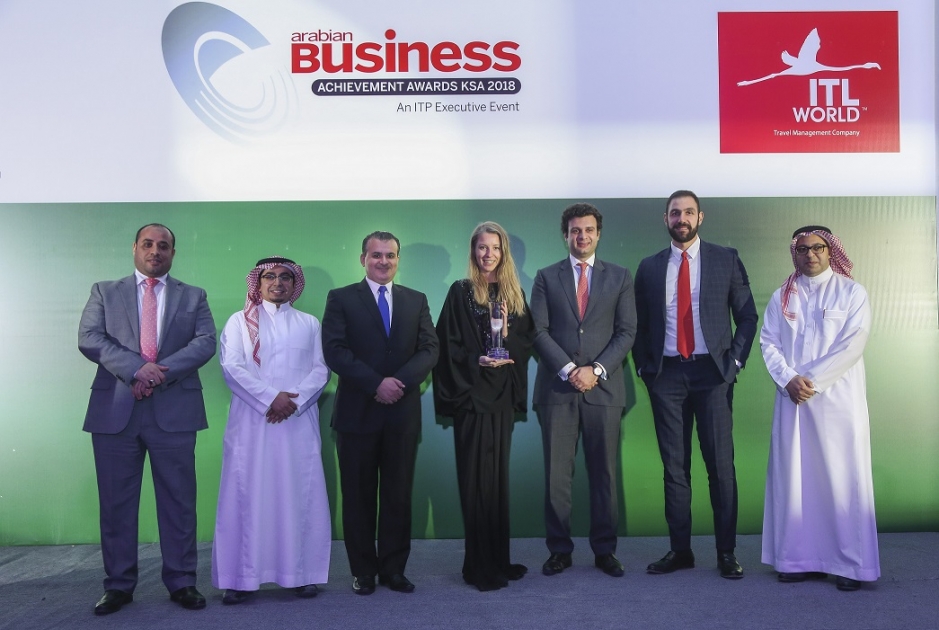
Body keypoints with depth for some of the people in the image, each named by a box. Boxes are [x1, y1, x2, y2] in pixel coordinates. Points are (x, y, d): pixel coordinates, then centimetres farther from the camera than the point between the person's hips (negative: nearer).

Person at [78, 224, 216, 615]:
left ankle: (181, 582, 15)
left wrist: (162, 372, -16)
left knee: (178, 501, 4)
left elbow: (205, 342, -1)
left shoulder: (193, 297, 12)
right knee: (116, 502, 6)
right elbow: (89, 338, -1)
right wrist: (135, 368, -16)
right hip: (115, 409, 1)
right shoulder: (105, 292, 13)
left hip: (174, 410, 0)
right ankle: (118, 585, 18)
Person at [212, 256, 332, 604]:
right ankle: (242, 577, 4)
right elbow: (231, 366, -3)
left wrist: (294, 400, -11)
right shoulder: (240, 321, 10)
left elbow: (320, 369, 5)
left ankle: (302, 573, 8)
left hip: (298, 422, 1)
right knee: (248, 494, -1)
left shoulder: (309, 323, 15)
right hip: (252, 421, -1)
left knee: (300, 495, 2)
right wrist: (270, 398, -13)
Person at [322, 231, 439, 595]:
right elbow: (334, 350, -8)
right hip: (357, 412, -2)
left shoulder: (416, 300, 11)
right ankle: (363, 570, 19)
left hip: (403, 412, 2)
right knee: (358, 495, 7)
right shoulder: (341, 299, 3)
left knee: (399, 494, 8)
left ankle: (394, 569, 19)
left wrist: (401, 381, -15)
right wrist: (376, 384, -17)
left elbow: (429, 349, 2)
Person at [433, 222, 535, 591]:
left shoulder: (513, 293, 13)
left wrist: (509, 352, -9)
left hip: (503, 393, 5)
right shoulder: (461, 292, 0)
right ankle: (480, 565, 3)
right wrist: (476, 361, -17)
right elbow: (449, 343, -5)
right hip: (472, 393, -4)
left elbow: (527, 337, 10)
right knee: (476, 477, -3)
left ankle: (499, 559, 18)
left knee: (498, 475, 10)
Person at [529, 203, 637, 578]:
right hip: (556, 389, 0)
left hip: (603, 389, 0)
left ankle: (604, 550, 16)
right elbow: (539, 331, 1)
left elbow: (626, 332, 4)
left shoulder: (619, 277, 11)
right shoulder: (547, 277, 10)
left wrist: (597, 370, -9)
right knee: (556, 475, 2)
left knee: (605, 474, 5)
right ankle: (559, 550, 13)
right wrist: (568, 370, -10)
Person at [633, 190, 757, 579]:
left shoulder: (726, 259, 5)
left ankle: (726, 552, 10)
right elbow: (639, 325, 13)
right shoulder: (649, 267, 10)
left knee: (720, 464, 0)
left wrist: (735, 361, -3)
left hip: (711, 372, -2)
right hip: (666, 374, 2)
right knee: (674, 466, 6)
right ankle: (679, 550, 15)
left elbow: (747, 316, 6)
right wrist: (644, 368, 4)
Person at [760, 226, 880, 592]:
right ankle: (800, 558, 12)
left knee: (841, 478, -1)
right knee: (793, 478, 3)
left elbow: (852, 345, -8)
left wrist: (812, 381, -12)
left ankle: (851, 564, 7)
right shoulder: (782, 297, 12)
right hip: (792, 398, 3)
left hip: (838, 400, -3)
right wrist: (788, 379, -10)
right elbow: (768, 342, 6)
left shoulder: (852, 293, 2)